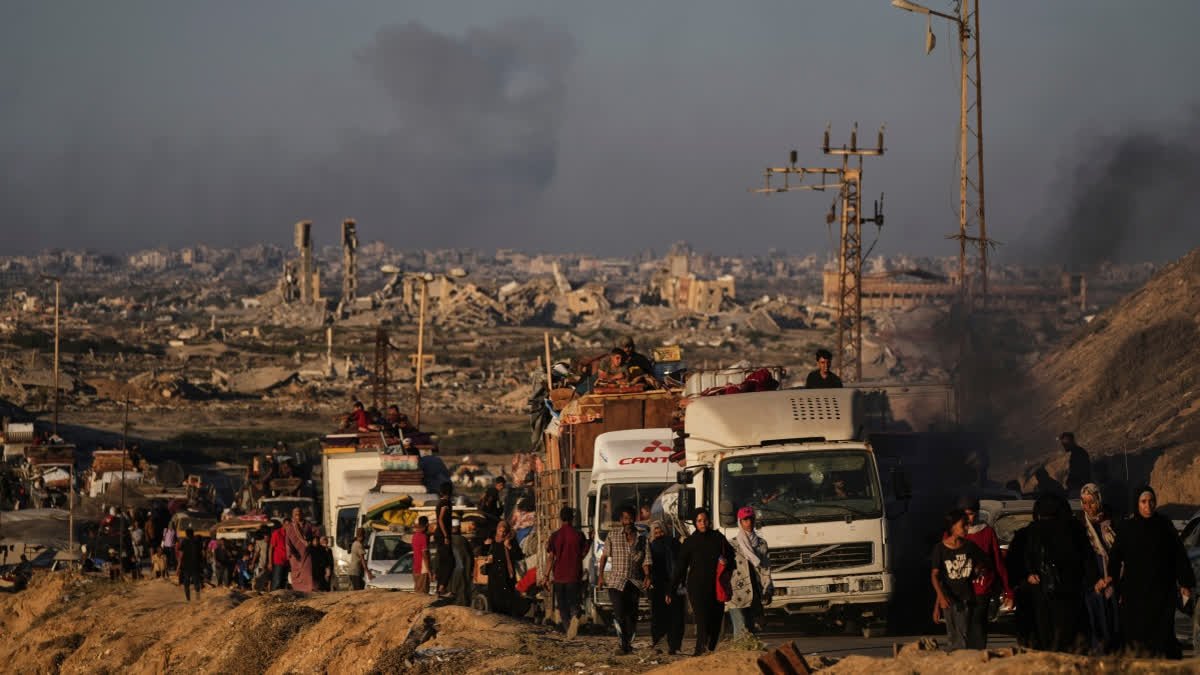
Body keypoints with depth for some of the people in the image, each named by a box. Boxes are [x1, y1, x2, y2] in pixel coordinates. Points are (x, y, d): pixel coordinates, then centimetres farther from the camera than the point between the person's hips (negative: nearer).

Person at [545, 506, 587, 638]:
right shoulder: (579, 535, -5)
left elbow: (551, 557, -6)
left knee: (562, 604, 13)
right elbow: (583, 554, 3)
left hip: (559, 575, 0)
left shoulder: (555, 536, -4)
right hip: (574, 575, 0)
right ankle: (575, 616, -24)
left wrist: (547, 575, 0)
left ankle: (567, 628, 14)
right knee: (573, 601, 8)